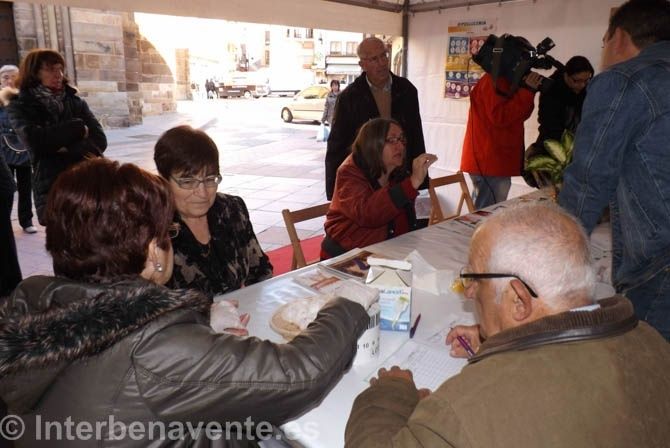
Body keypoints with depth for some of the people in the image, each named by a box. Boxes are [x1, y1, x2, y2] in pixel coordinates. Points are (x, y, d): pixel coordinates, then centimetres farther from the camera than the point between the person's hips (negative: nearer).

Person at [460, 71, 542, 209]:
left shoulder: (504, 82, 19)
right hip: (488, 161, -10)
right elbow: (499, 117, -22)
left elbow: (517, 116, 18)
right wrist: (527, 91, -19)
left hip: (495, 160, 10)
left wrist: (528, 90, 4)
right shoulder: (494, 81, -12)